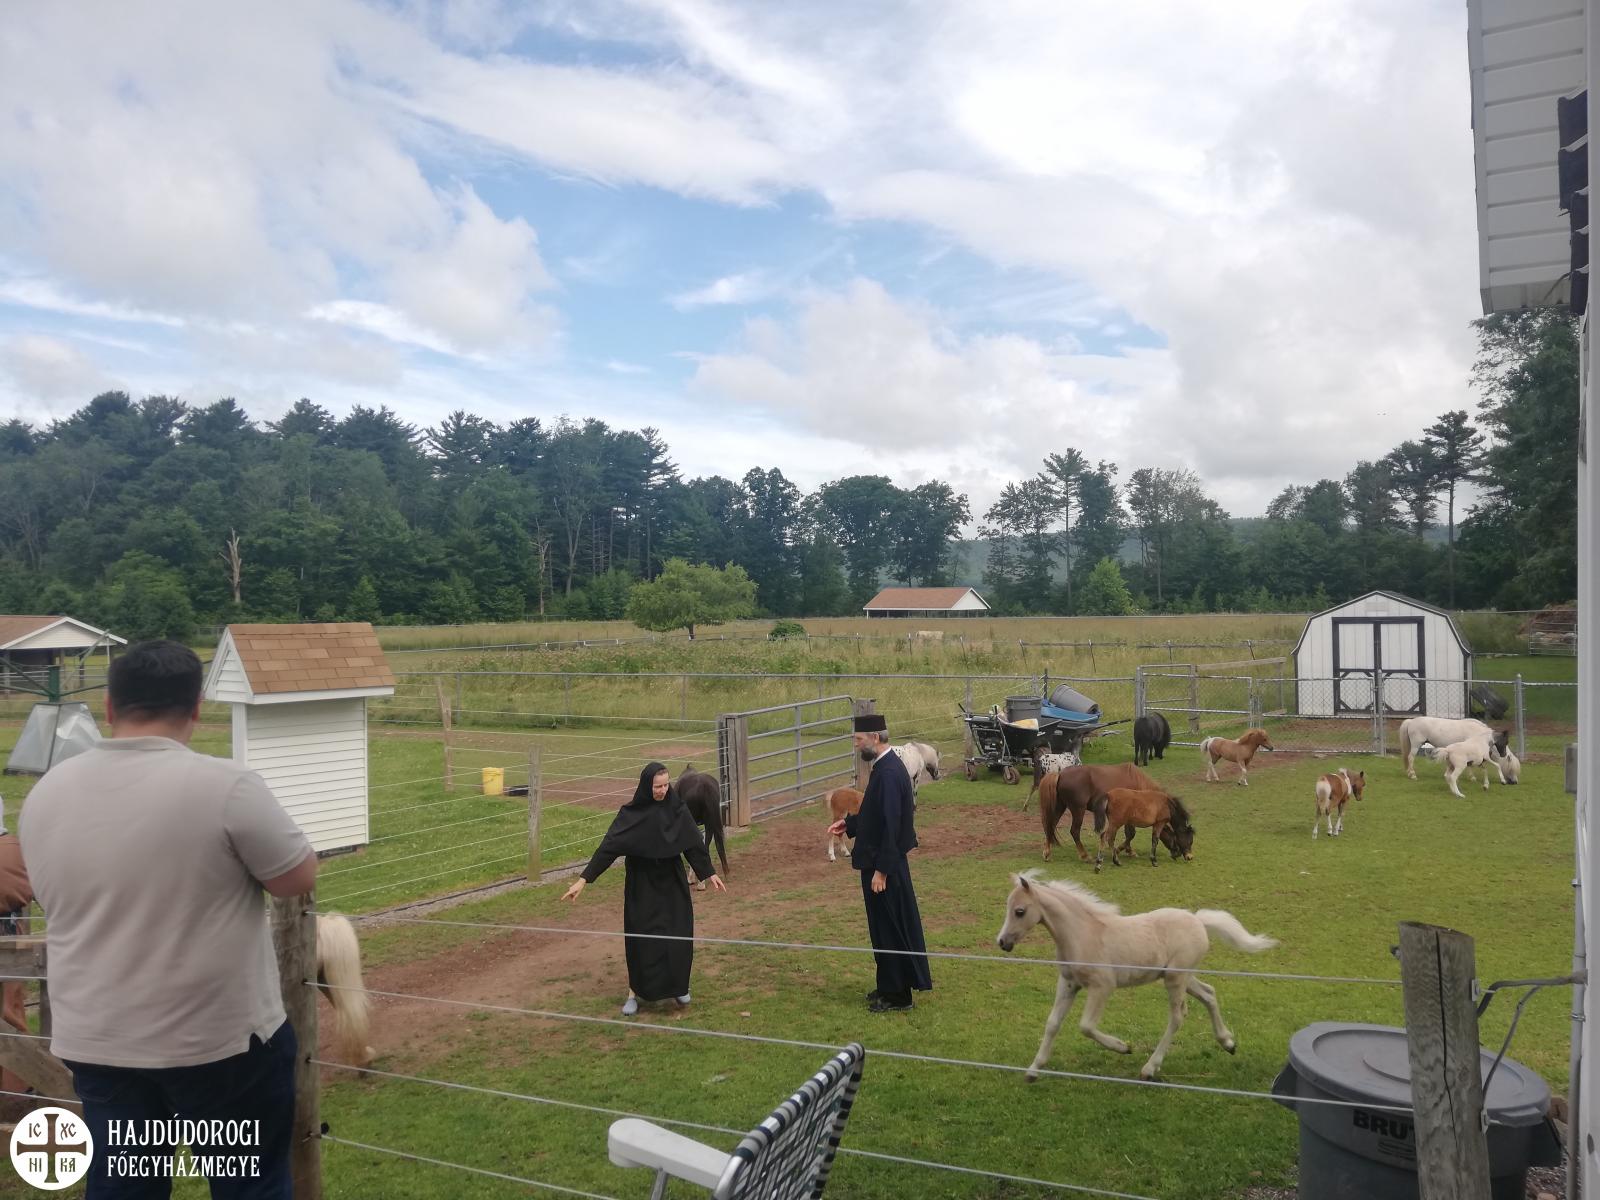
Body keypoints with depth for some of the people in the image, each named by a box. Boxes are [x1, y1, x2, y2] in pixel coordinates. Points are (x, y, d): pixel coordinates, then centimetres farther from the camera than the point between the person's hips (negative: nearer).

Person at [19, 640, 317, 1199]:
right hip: (221, 1038, -5)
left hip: (94, 1041, 5)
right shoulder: (224, 785, -21)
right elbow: (299, 878, -12)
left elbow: (54, 900, 12)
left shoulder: (46, 793, -2)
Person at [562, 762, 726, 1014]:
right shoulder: (631, 814, -15)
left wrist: (709, 873, 7)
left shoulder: (676, 808, -7)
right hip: (642, 885, -2)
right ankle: (635, 993, 17)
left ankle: (678, 986, 25)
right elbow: (608, 847, -17)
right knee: (641, 938, 1)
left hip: (672, 882, 3)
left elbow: (694, 842, 2)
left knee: (678, 936, 5)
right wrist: (583, 879, -21)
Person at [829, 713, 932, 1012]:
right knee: (888, 927, 18)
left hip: (885, 864, -10)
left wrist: (881, 870, -22)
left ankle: (896, 996, 14)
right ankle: (891, 986, 31)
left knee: (889, 928, 2)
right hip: (883, 861, 10)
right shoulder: (886, 766, 8)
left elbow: (891, 825, -25)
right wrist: (849, 824, 11)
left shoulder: (888, 773, -23)